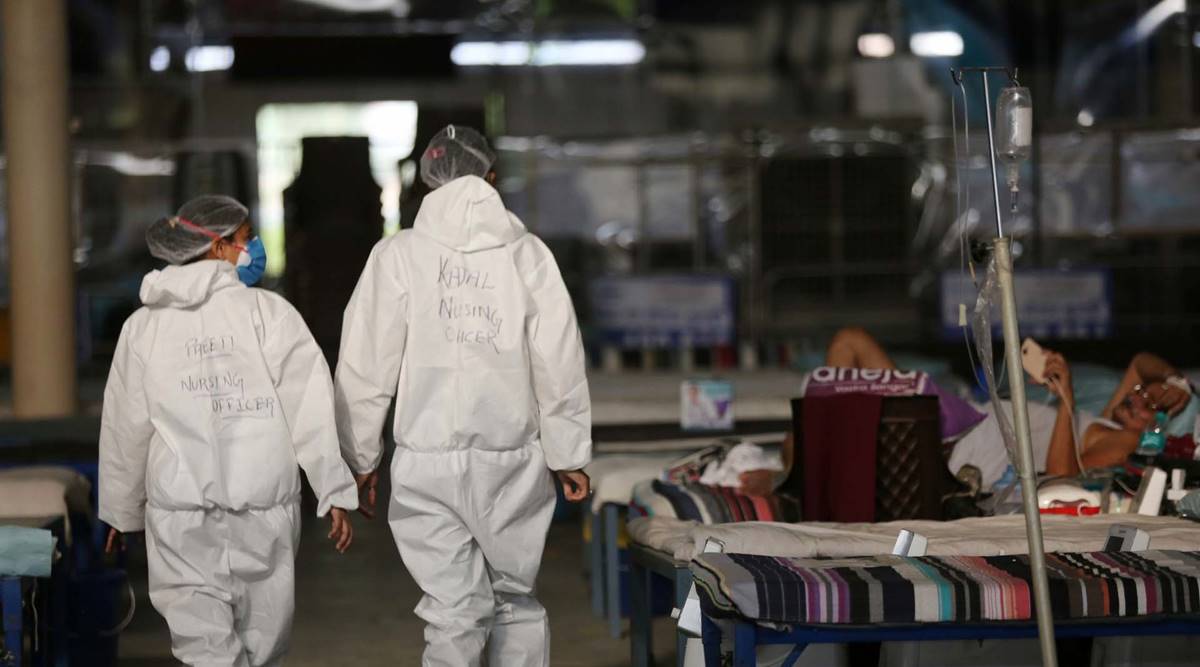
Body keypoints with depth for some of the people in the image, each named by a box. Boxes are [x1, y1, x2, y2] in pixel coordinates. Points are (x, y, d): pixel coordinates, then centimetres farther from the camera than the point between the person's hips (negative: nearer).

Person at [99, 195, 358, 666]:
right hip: (264, 504, -1)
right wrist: (335, 492, -2)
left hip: (180, 514, 1)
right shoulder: (269, 313, -4)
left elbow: (124, 429, 9)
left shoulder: (143, 327, 5)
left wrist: (120, 511, 20)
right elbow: (310, 411, -7)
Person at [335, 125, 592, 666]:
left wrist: (360, 460, 8)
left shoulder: (397, 255, -2)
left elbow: (365, 367, -1)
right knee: (517, 601, 16)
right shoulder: (528, 253, 0)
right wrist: (568, 455, 11)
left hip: (427, 460, -1)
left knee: (454, 612, 1)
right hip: (513, 459, 1)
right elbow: (559, 364, 1)